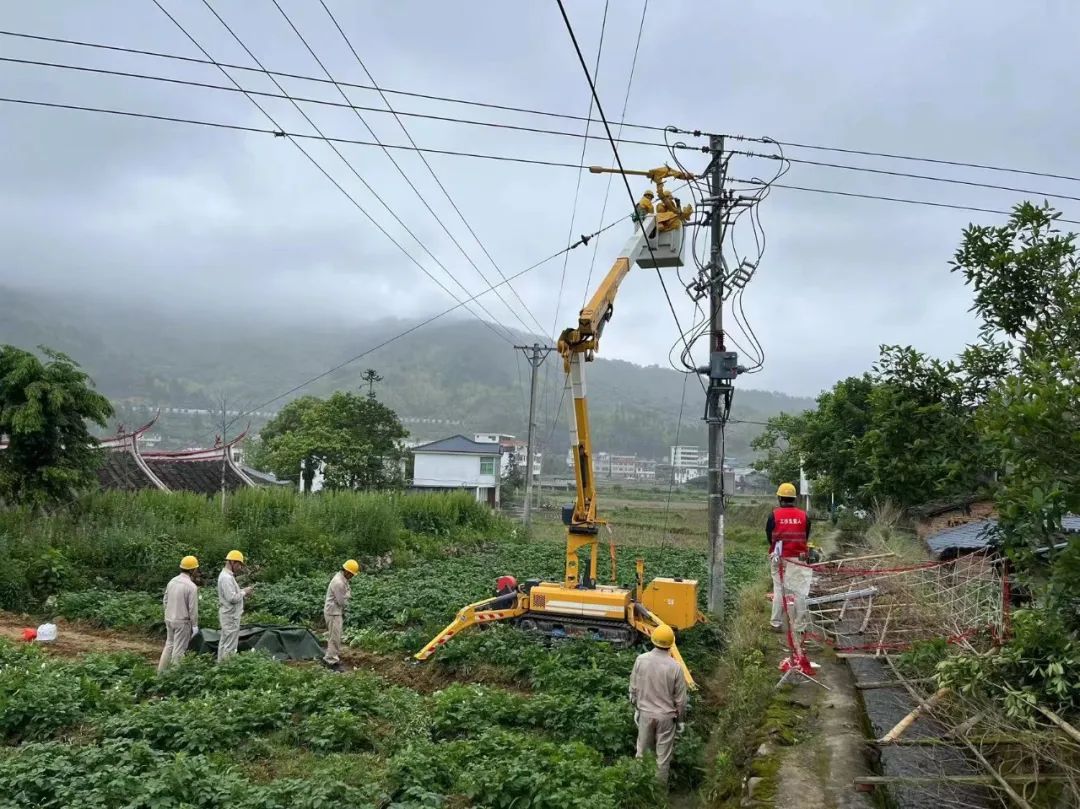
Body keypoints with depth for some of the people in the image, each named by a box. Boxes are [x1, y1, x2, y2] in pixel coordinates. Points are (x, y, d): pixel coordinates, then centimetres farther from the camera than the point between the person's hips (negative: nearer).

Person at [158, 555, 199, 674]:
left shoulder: (172, 581, 2)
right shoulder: (191, 586, -19)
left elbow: (165, 600, 10)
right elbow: (193, 609, -17)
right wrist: (195, 625, -7)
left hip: (169, 619, 7)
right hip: (182, 621, -7)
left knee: (169, 644, 20)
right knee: (179, 649, 4)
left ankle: (161, 671, 24)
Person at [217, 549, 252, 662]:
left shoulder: (227, 575, 13)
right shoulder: (226, 578, -20)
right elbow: (232, 598, -25)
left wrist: (242, 592, 5)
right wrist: (244, 592, -12)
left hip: (229, 615, 11)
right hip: (230, 616, -11)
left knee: (224, 642, 16)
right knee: (230, 645, -6)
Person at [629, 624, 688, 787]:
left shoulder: (641, 660, -12)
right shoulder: (675, 667, -17)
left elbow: (633, 689, -2)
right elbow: (680, 699, -9)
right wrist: (679, 719, 7)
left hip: (645, 713, 2)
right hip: (666, 716, -2)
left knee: (642, 750, 19)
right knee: (663, 755, 12)